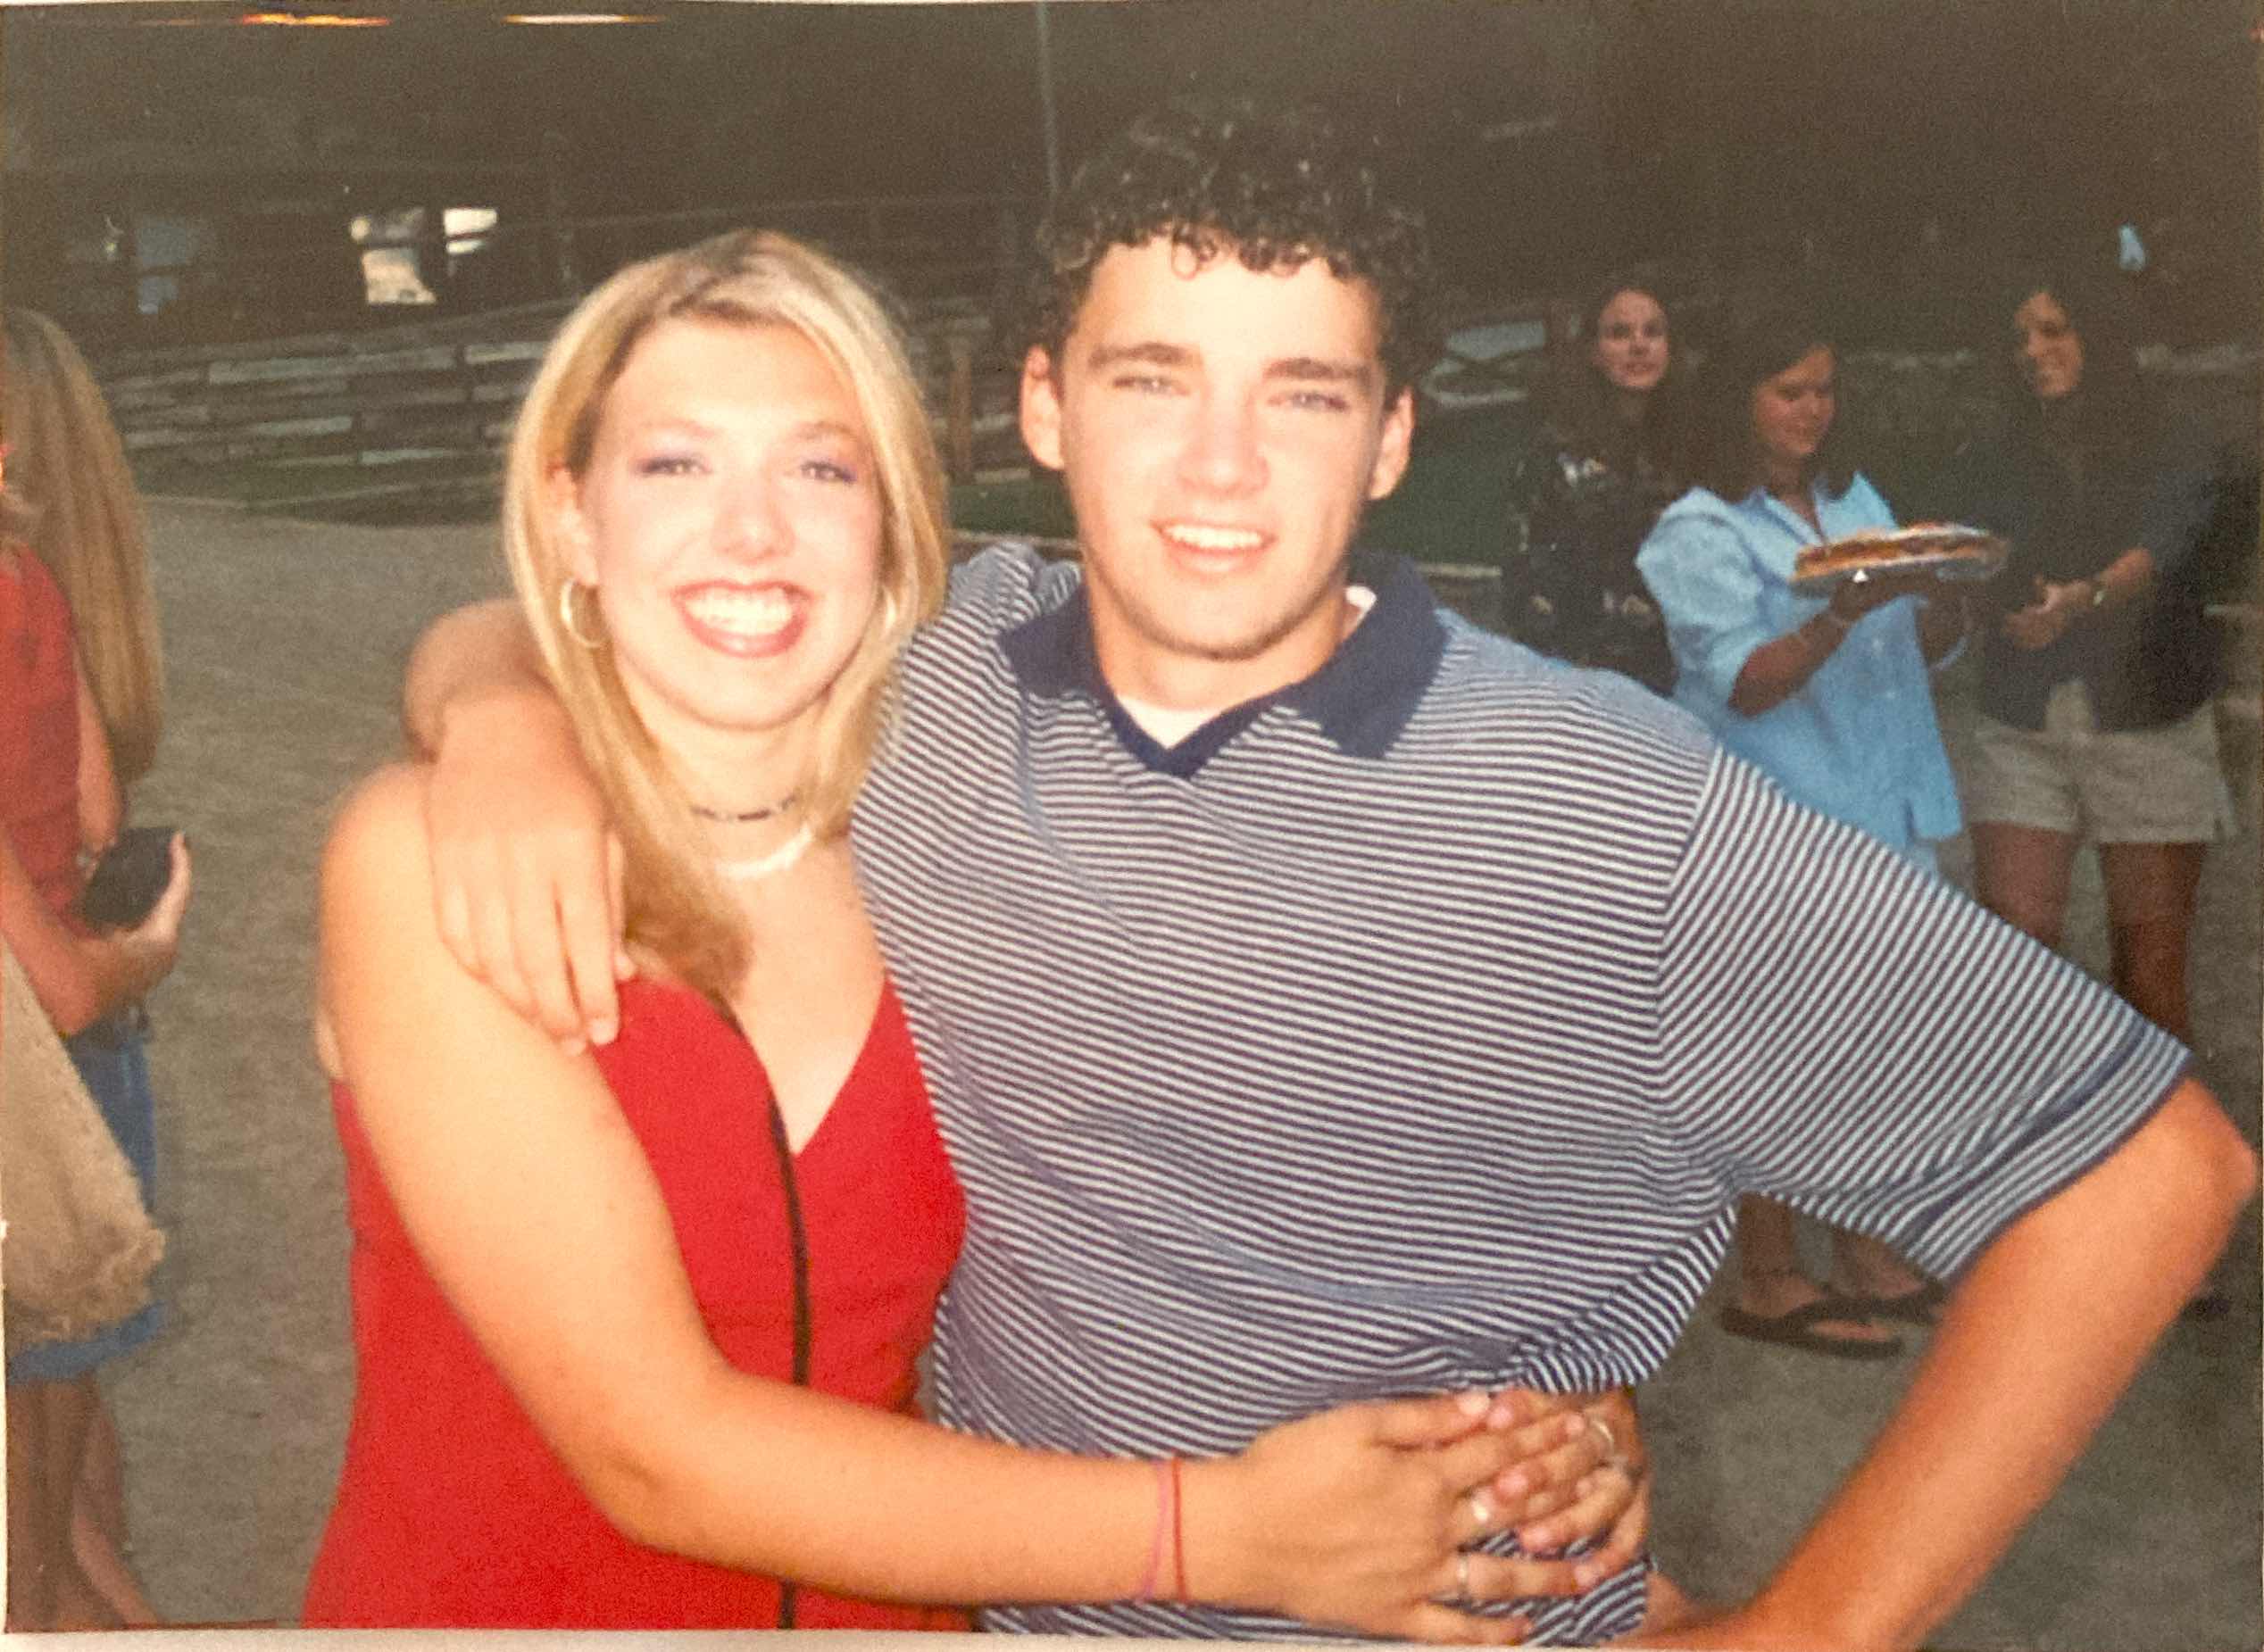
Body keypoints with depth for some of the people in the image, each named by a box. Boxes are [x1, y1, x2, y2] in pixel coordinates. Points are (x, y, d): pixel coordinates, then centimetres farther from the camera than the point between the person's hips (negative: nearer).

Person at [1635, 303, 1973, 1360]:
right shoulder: (1700, 534, -6)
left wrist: (1941, 597, -8)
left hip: (1886, 811, 7)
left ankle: (1869, 1257, 24)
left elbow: (1929, 648, 15)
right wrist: (1848, 609, -29)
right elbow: (1743, 683, -16)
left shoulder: (1854, 499, 15)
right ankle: (1766, 1282, 9)